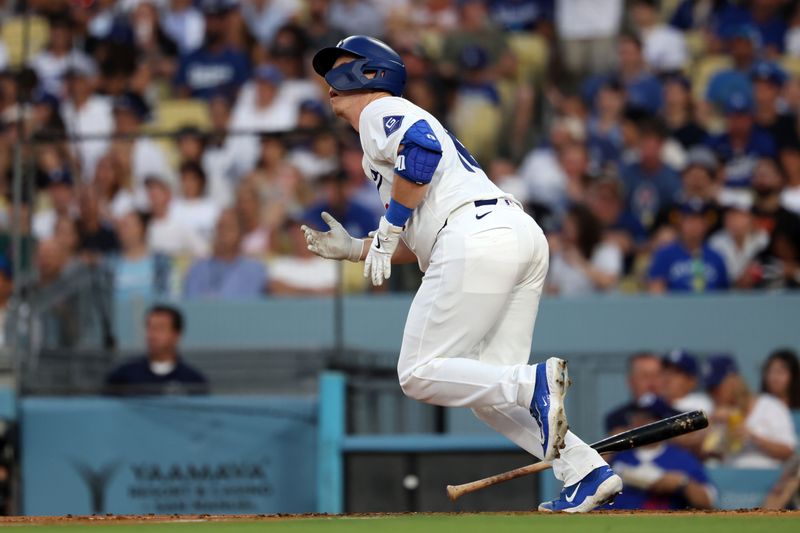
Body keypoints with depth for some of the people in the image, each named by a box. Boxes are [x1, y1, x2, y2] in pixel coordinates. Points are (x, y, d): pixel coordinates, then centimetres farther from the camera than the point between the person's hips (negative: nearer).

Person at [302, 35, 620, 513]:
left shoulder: (381, 111, 9)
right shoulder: (404, 122, 36)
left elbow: (422, 146, -15)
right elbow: (421, 246, 33)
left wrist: (390, 226, -10)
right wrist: (354, 249, 29)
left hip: (477, 236, -9)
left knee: (421, 375, -6)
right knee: (486, 386, 7)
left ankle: (535, 383, -25)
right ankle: (586, 471, -7)